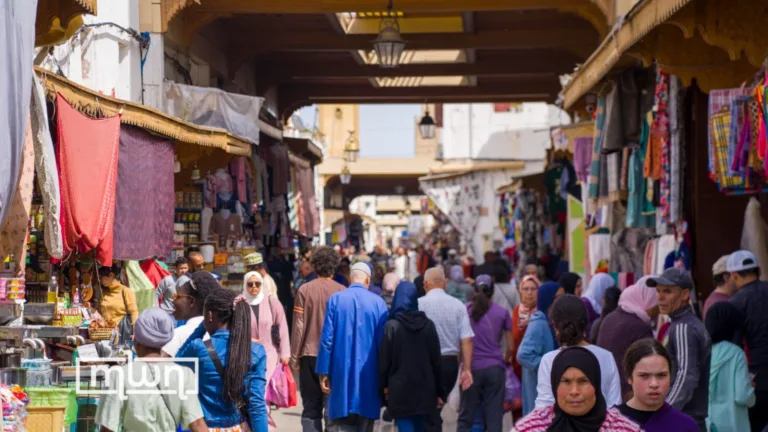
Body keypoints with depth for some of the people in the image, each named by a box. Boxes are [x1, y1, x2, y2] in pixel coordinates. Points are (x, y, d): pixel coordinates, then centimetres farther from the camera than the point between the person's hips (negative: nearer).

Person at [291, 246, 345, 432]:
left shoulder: (305, 289, -4)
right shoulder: (342, 291, -3)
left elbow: (299, 325, -3)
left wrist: (295, 356, 4)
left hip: (310, 355, 0)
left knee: (311, 408, 7)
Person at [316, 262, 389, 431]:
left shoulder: (335, 299, -2)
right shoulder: (378, 302, -2)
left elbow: (327, 338, -4)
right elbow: (382, 341, 0)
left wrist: (323, 372, 0)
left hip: (341, 371, 0)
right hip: (368, 373, 1)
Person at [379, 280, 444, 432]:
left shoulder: (391, 326, -8)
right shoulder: (428, 325, 0)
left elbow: (383, 361, -6)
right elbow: (437, 360, 2)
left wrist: (383, 385, 9)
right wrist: (440, 391, 9)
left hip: (400, 390, -3)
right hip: (424, 388, 4)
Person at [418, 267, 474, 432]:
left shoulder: (420, 304, -8)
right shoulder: (458, 305, 2)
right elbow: (466, 340, -3)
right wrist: (467, 369, 0)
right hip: (451, 363, 4)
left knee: (431, 413, 1)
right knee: (435, 409, 20)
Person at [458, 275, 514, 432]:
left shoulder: (465, 310, 2)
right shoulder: (502, 313, 3)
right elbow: (510, 347, 7)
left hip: (471, 367, 0)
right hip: (494, 368, 0)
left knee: (465, 418, 6)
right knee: (494, 418, 3)